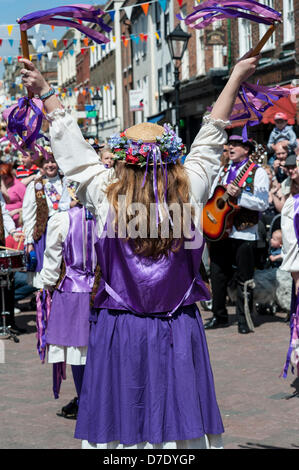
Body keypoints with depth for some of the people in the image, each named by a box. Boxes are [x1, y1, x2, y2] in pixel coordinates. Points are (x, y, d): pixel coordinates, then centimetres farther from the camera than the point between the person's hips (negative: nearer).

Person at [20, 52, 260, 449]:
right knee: (179, 418, 6)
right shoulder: (189, 190, -6)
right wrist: (236, 78, 21)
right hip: (179, 330, 1)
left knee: (121, 420, 4)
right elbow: (211, 138, 7)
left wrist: (45, 93, 18)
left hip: (120, 330, -1)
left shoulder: (106, 194, -9)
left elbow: (72, 149, 4)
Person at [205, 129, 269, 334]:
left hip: (244, 234, -6)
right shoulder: (223, 171, 15)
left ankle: (244, 320, 8)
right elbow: (212, 196, 18)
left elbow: (263, 204, -13)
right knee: (218, 276, 9)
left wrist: (238, 195, -21)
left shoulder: (257, 173, -3)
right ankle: (220, 316, 20)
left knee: (244, 280, -1)